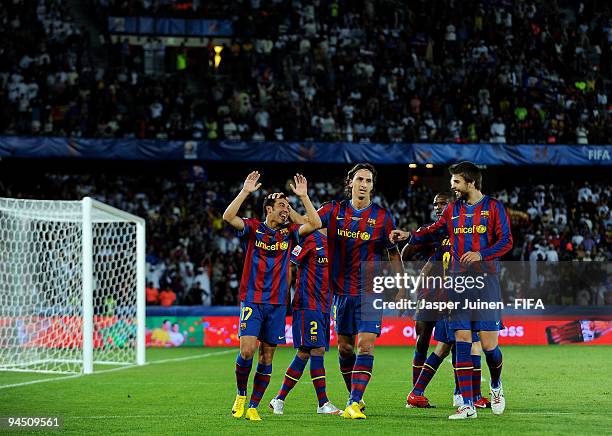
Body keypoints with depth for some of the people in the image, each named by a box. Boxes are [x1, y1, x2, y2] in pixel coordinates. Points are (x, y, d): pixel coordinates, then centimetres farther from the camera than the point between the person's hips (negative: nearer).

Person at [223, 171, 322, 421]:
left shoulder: (288, 233, 9)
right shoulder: (253, 228, 1)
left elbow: (315, 224, -3)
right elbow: (228, 217, -16)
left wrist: (303, 196, -7)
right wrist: (246, 191, -19)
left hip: (277, 303, 3)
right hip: (252, 300, -3)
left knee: (267, 357, 3)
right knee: (247, 350, -16)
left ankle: (253, 406, 10)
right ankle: (241, 395, 7)